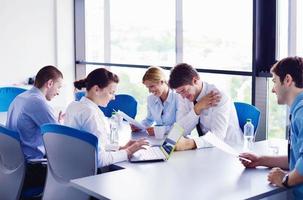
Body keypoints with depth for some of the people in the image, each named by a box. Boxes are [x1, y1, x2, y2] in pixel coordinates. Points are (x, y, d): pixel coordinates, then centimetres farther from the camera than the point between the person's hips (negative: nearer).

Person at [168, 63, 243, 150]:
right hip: (205, 148, 5)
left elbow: (217, 135, -29)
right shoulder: (184, 96, -2)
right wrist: (197, 108, -20)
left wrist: (189, 143, -43)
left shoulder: (219, 96, -19)